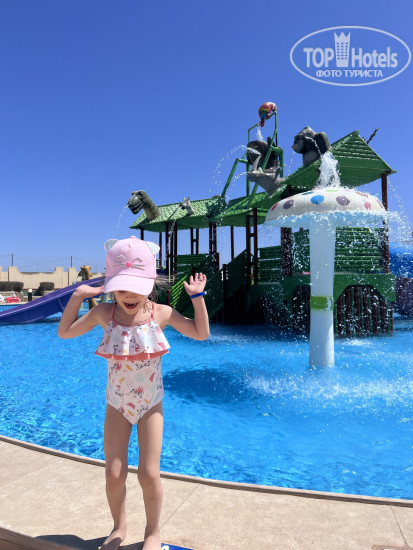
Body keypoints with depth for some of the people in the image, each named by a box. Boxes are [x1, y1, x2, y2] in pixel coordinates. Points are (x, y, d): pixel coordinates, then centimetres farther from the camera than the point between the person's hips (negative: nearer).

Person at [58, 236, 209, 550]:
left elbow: (201, 333, -4)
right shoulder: (104, 313, -11)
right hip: (117, 406, 1)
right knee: (114, 475, 6)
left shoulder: (162, 313, -14)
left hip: (151, 405, -1)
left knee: (149, 474, 0)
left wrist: (197, 297, -12)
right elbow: (64, 332, 1)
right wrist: (78, 296, -10)